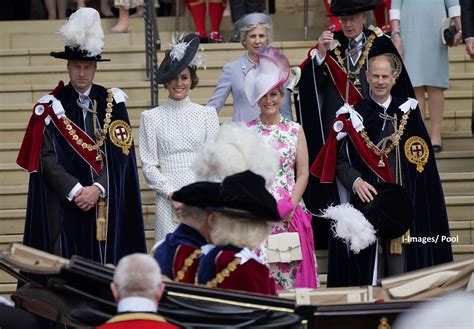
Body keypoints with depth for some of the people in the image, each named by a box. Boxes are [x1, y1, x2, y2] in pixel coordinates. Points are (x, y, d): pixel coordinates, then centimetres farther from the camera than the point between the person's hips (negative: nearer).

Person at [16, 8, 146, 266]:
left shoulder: (112, 103, 6)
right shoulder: (52, 107, 2)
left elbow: (120, 153, 1)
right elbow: (47, 157, -4)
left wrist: (98, 189, -11)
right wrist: (76, 191, -14)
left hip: (107, 203, 1)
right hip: (65, 204, -1)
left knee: (106, 261, -1)